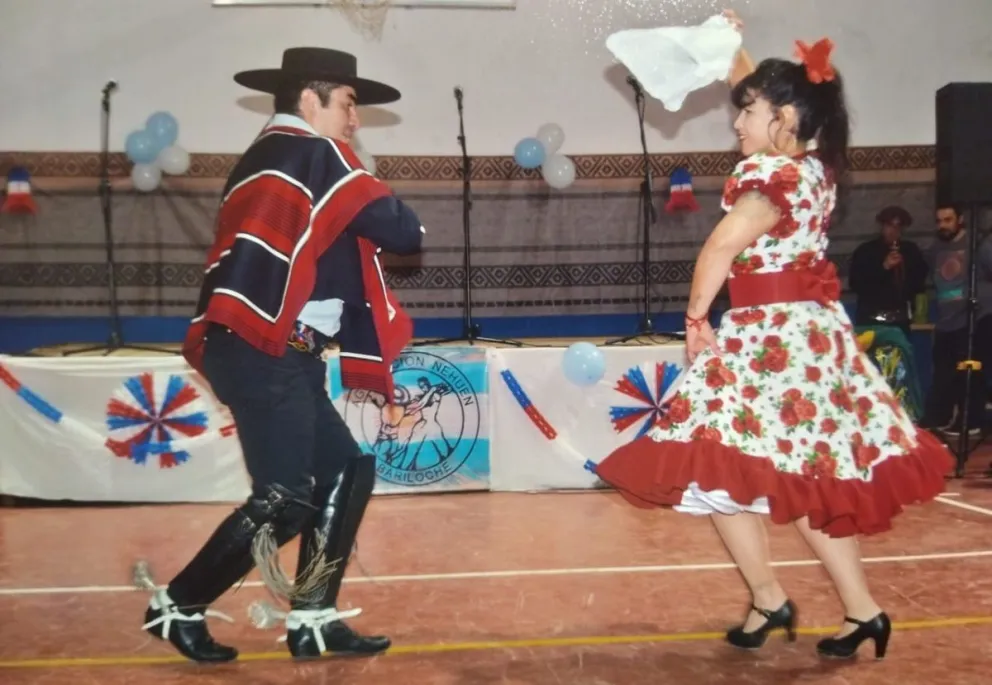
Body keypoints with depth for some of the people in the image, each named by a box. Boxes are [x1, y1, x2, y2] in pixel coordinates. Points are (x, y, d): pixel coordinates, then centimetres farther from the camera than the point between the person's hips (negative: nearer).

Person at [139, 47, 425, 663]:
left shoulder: (266, 160, 24)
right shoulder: (316, 155, -4)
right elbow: (402, 231, -7)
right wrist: (403, 225, 13)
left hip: (267, 353, 10)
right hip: (264, 354, -10)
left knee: (347, 471, 11)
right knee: (284, 501, -7)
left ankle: (313, 620, 15)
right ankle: (178, 607, 10)